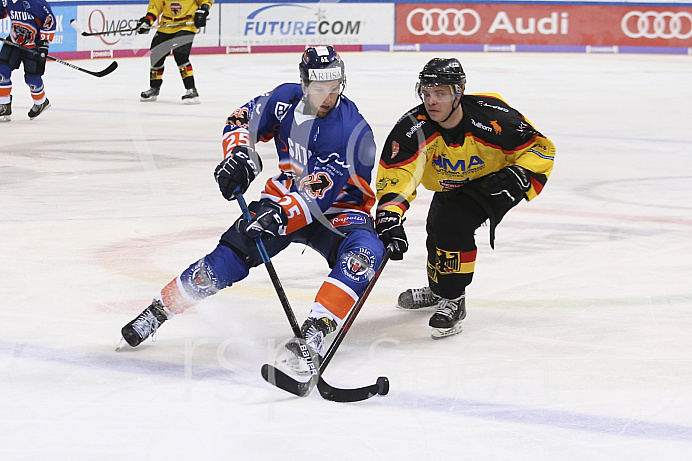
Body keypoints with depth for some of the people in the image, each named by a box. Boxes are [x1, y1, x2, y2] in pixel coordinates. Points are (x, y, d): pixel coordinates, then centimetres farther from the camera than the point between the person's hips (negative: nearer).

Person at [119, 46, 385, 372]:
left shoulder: (354, 132, -26)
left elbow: (318, 194, -32)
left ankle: (313, 335, -45)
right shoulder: (286, 99, -9)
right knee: (235, 250, -14)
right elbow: (244, 119, 4)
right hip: (285, 196, 4)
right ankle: (158, 311, -1)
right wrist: (239, 156, -16)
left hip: (338, 209, -3)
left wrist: (280, 217, -45)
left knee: (365, 252, -35)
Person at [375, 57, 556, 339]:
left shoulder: (492, 117, -33)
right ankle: (438, 289, 43)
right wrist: (389, 215, -46)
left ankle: (453, 301, -14)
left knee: (453, 222, -25)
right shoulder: (413, 127, -26)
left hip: (494, 181, -5)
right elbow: (394, 174, -31)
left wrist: (520, 176, -37)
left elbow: (541, 147, -21)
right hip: (450, 187, 5)